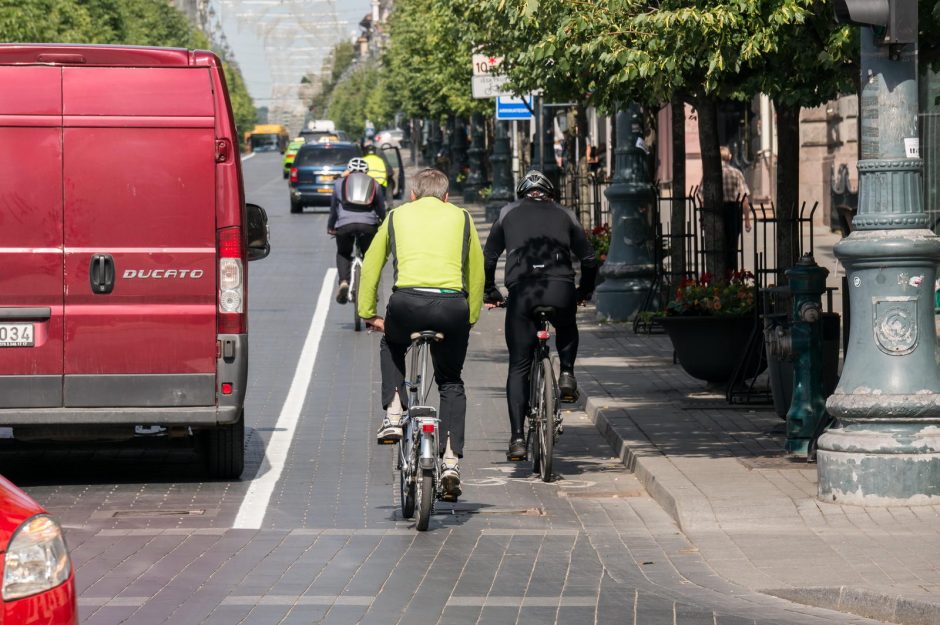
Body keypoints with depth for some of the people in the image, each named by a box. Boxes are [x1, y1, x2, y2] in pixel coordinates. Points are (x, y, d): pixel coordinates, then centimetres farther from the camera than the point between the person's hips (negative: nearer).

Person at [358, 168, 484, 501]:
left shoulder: (397, 216, 22)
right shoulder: (461, 218, 22)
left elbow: (370, 267, 24)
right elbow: (477, 273, 23)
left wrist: (368, 313, 32)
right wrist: (470, 317, 32)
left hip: (407, 302, -1)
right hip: (453, 307, 1)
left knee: (391, 346, 34)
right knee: (451, 383, 19)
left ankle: (393, 415, 15)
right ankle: (451, 462, 5)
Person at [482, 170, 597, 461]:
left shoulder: (508, 213, 23)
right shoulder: (564, 215, 23)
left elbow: (488, 259, 22)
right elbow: (589, 259, 22)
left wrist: (490, 293, 35)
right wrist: (584, 292, 37)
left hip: (521, 290, 0)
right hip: (560, 289, 0)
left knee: (518, 367, 8)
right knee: (566, 328, 37)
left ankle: (517, 438, -2)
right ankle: (567, 374, 12)